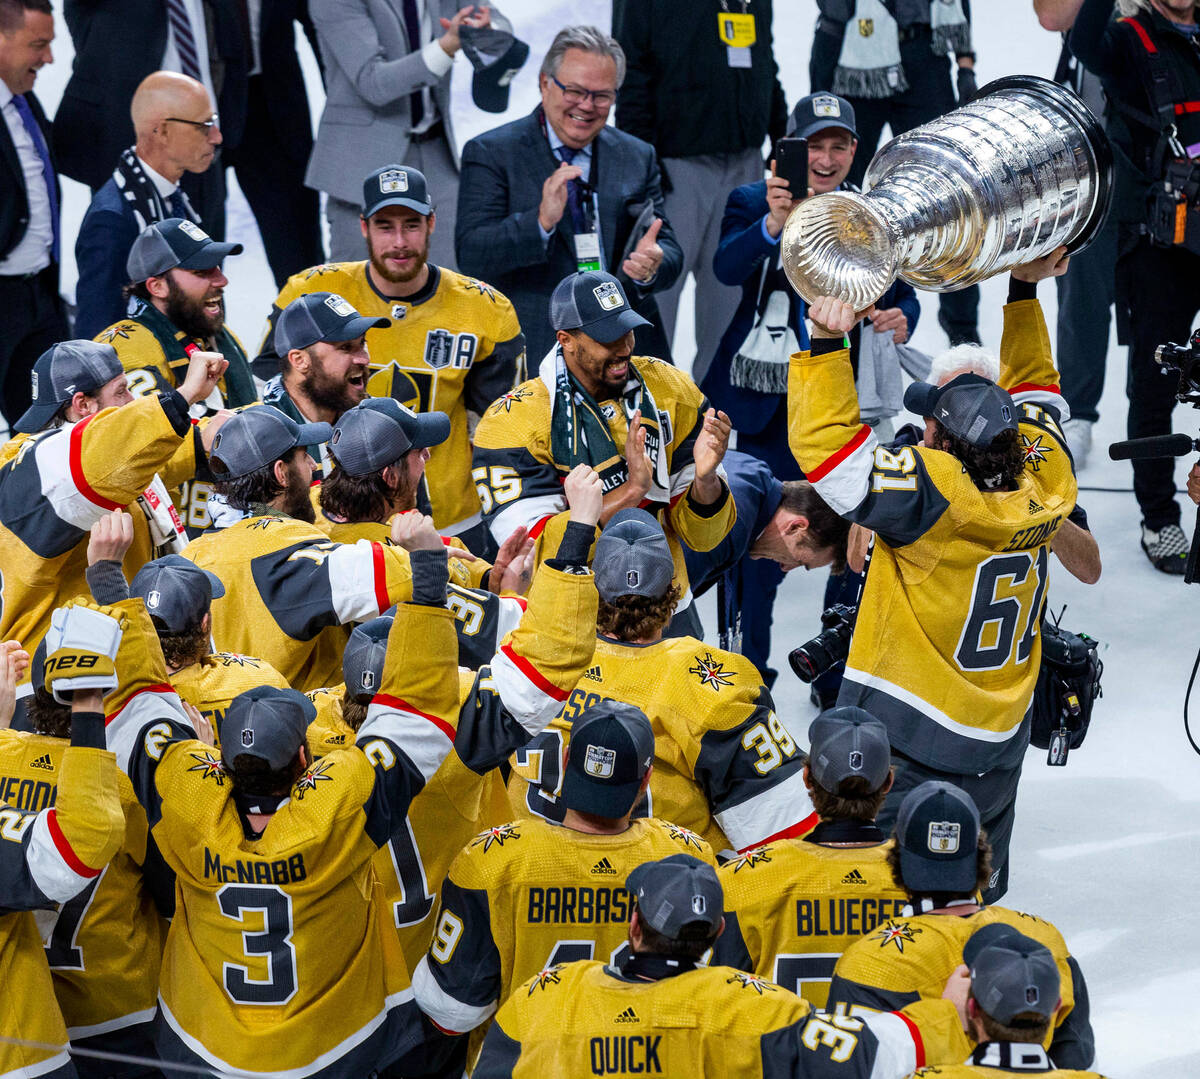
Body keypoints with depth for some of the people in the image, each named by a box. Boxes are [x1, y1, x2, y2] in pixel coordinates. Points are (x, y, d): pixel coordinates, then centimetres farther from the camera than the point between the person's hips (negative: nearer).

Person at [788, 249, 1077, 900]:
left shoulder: (933, 494, -26)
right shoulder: (1044, 481, -6)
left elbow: (826, 444, -28)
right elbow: (1031, 387, 13)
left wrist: (825, 345, -28)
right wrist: (1022, 293, 19)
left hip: (905, 738, -7)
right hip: (1000, 738, 7)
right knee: (976, 894, 22)